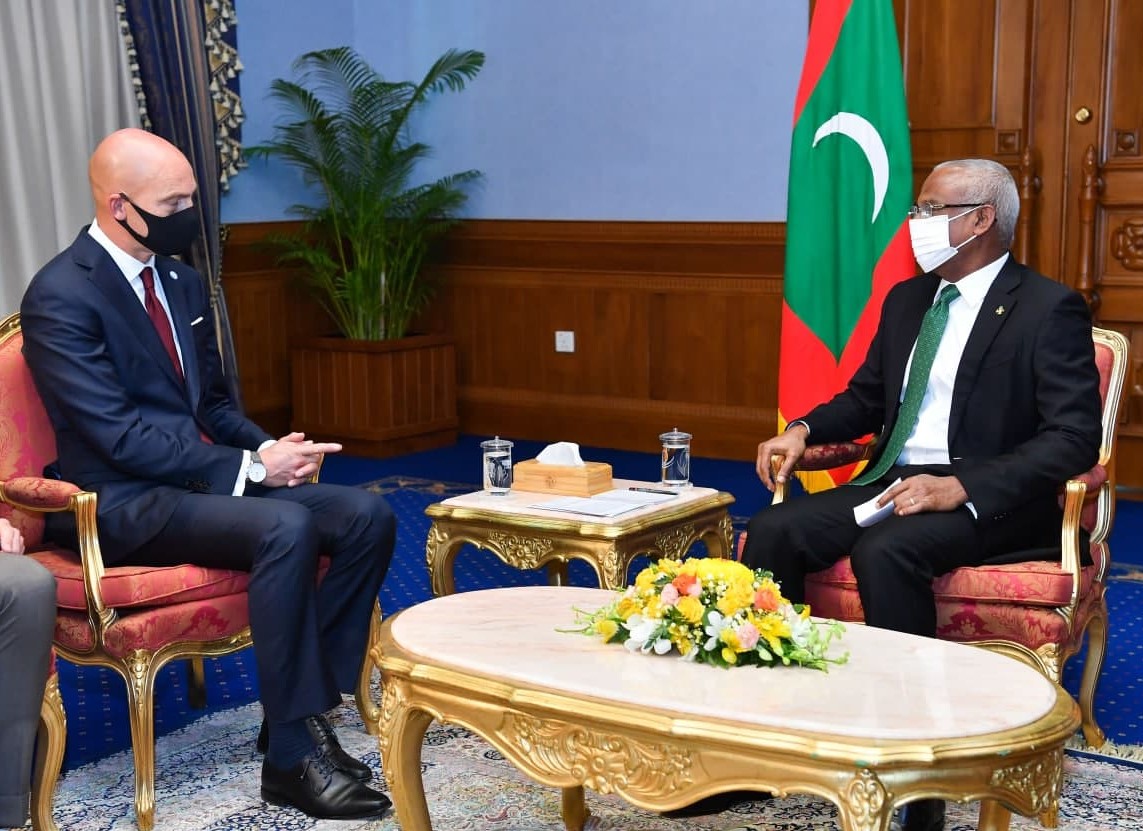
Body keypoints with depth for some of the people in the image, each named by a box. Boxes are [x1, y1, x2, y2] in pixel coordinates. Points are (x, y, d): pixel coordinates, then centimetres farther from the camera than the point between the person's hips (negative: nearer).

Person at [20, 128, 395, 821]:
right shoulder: (60, 297, -13)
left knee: (368, 516, -10)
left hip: (203, 477, 8)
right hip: (124, 503, -8)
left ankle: (303, 704, -5)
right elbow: (120, 436, -20)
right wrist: (249, 466, -21)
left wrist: (270, 448, -3)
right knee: (286, 527, -33)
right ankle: (294, 756, -23)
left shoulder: (184, 283, 13)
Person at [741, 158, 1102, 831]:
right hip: (895, 482, 7)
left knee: (885, 550, -36)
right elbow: (866, 396, 24)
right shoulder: (907, 299, 15)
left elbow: (1076, 437, -15)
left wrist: (960, 489, -27)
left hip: (991, 500, -7)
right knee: (772, 532, -17)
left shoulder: (1049, 309, -7)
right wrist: (804, 430, 1)